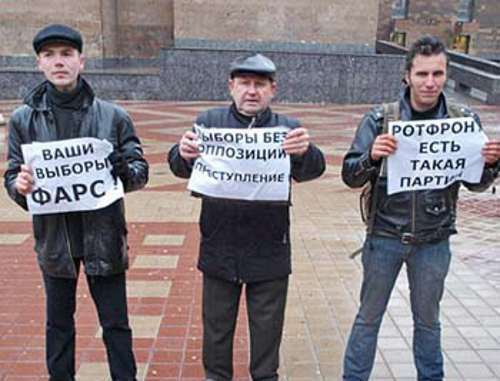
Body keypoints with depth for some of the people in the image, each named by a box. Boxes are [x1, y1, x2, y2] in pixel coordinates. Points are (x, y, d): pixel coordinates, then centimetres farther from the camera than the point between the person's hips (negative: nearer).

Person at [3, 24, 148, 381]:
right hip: (54, 235, 2)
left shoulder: (113, 115, -3)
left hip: (103, 234, -1)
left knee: (115, 323, 9)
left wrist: (121, 171, -24)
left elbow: (140, 170, -2)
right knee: (59, 323, 18)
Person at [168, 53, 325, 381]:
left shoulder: (287, 128, -1)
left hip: (269, 252, 0)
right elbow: (181, 167, -9)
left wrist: (304, 153, -37)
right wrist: (184, 154, -33)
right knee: (216, 325, 16)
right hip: (219, 249, 1)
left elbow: (312, 169, -14)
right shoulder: (209, 122, 0)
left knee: (267, 327, 15)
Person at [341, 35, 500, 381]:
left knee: (428, 321, 20)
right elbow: (350, 177, -10)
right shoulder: (381, 119, -9)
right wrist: (372, 157, -30)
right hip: (385, 237, -1)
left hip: (434, 242, 2)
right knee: (369, 318, 13)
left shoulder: (463, 120, -4)